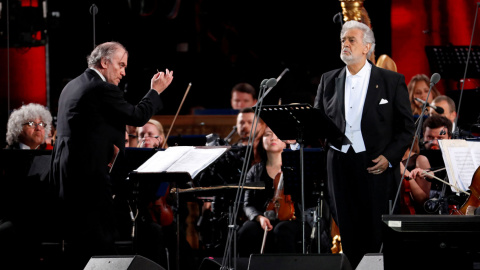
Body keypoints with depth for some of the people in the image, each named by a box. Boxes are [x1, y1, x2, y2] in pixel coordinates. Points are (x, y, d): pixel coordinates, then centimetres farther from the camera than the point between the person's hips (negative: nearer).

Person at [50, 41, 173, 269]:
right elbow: (138, 116, -8)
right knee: (102, 238, -6)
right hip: (89, 173, -10)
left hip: (65, 172, 10)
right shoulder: (102, 89, -13)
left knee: (77, 238, 12)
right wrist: (156, 91, 6)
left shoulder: (72, 86, 16)